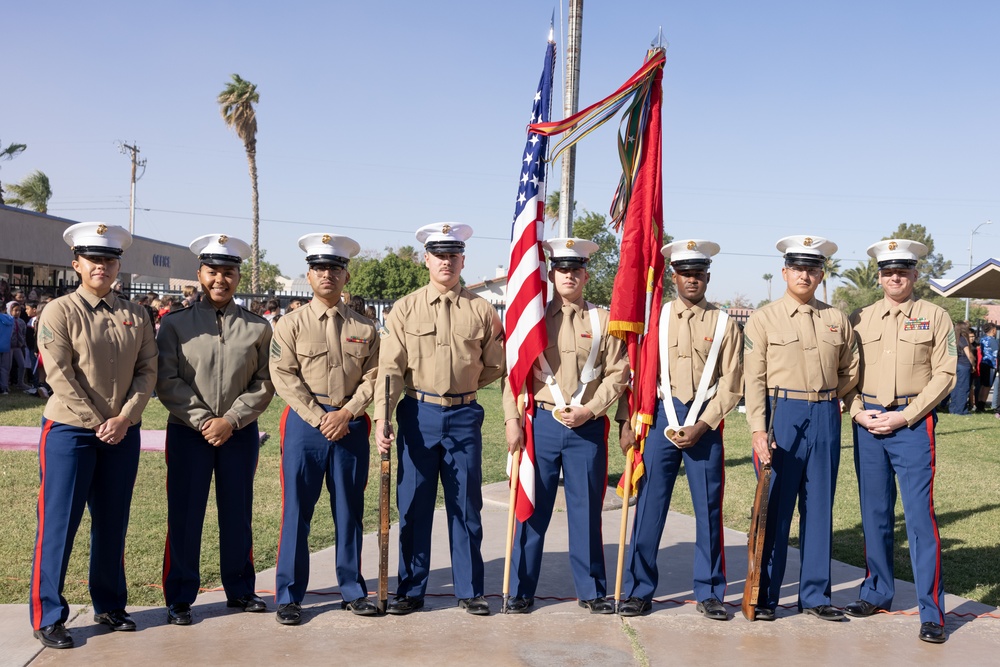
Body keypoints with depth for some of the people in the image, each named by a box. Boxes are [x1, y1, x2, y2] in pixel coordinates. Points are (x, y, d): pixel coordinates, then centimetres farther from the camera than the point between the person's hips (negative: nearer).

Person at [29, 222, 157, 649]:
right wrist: (97, 423, -15)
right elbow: (60, 377, -12)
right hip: (69, 430, -4)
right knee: (58, 525, 0)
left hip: (123, 433, 4)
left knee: (112, 523, 12)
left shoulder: (136, 316, 7)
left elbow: (147, 371, 2)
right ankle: (47, 617, 10)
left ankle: (109, 606, 25)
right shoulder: (58, 313, -5)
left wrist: (124, 418, -11)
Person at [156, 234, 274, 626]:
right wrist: (202, 420, -13)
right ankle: (179, 599, 13)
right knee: (184, 516, 2)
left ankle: (240, 590, 25)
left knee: (238, 514, 10)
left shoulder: (258, 328, 5)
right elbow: (167, 382, -4)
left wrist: (230, 420, -11)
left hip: (240, 434, 2)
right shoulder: (175, 324, 2)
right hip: (188, 432, -1)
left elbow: (264, 384, 1)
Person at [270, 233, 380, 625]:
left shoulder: (364, 327, 8)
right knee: (296, 511, 1)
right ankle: (289, 596, 10)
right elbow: (284, 376, -5)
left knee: (350, 511, 9)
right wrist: (319, 419, -12)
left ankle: (353, 590, 20)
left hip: (352, 424, 2)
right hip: (305, 422, -2)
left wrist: (346, 413, -11)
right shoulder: (291, 324, 2)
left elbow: (372, 376, 3)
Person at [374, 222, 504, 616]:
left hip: (464, 416, 0)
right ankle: (410, 591, 18)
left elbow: (495, 366, 12)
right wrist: (381, 418, -15)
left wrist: (461, 386, 4)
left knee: (466, 507, 7)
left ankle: (470, 591, 19)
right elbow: (390, 367, -5)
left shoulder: (482, 311, 3)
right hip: (418, 415, 0)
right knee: (413, 507, 6)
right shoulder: (405, 309, 1)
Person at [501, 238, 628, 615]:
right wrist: (513, 420, -5)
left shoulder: (603, 321, 6)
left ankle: (592, 591, 19)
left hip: (588, 427, 0)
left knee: (587, 510, 6)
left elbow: (618, 373, 3)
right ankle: (521, 591, 15)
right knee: (532, 509, 4)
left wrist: (589, 410, -9)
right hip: (541, 423, 0)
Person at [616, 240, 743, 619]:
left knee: (709, 510, 4)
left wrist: (700, 426, -9)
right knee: (649, 506, 1)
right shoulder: (654, 318, 7)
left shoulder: (725, 324, 5)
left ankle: (709, 593, 17)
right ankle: (639, 591, 11)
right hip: (661, 416, 0)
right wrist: (626, 422, -4)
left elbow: (731, 386, 1)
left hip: (705, 423, 0)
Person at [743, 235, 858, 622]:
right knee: (774, 508, 0)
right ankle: (765, 597, 10)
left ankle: (815, 594, 19)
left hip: (826, 417, 4)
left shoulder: (837, 320, 9)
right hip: (782, 416, -3)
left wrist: (826, 398, 13)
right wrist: (758, 429, -15)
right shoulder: (764, 319, -1)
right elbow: (754, 378, -7)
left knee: (820, 507, 9)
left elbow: (850, 371, 21)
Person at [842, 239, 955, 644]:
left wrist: (904, 416, -11)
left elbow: (944, 375, -4)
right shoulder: (859, 320, 9)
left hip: (913, 424, -3)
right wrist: (858, 412, -7)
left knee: (920, 515, -6)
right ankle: (877, 593, 25)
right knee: (875, 512, 11)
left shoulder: (935, 317, 1)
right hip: (867, 423, 3)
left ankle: (931, 613, 0)